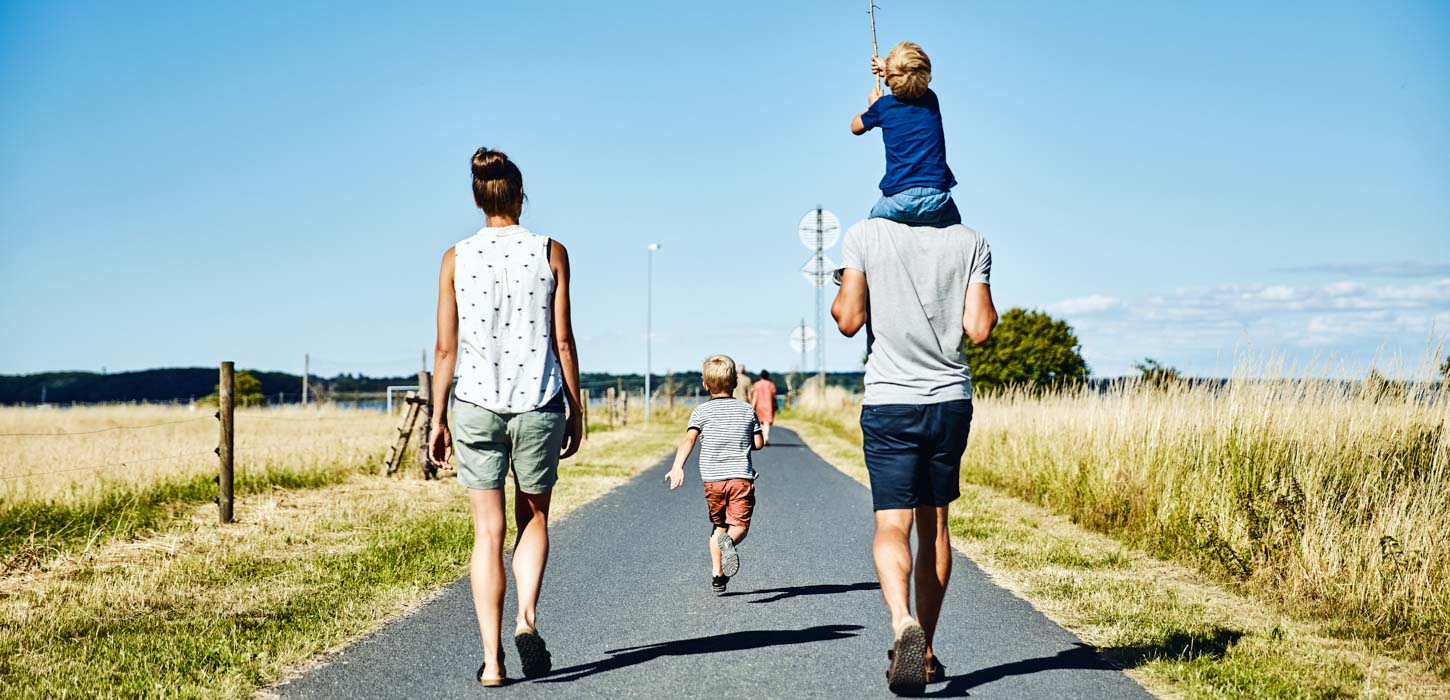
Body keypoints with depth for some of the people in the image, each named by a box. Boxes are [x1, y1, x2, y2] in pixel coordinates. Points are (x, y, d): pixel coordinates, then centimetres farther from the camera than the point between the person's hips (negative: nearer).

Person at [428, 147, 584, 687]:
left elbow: (446, 348, 1)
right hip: (540, 405, 0)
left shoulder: (457, 259, 1)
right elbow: (563, 341, -1)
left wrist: (438, 419, 8)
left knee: (488, 533, 5)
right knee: (533, 519, 19)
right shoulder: (551, 253, -1)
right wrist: (575, 410, 7)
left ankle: (491, 658, 2)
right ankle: (527, 617, -3)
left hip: (475, 405, 0)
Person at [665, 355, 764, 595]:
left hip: (713, 478, 1)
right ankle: (729, 541, -40)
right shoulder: (747, 410, 7)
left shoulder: (701, 411, 3)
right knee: (739, 525, -5)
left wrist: (677, 467, -23)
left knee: (718, 525, 19)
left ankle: (717, 575, 16)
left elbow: (688, 440, -13)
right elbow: (759, 443, 9)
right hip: (741, 477, -1)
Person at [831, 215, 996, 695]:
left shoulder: (864, 236, -5)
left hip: (889, 405, -2)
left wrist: (838, 299, 12)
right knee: (934, 525, 14)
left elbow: (848, 321, -9)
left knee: (892, 524, -3)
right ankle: (925, 651, 20)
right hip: (951, 402, 2)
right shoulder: (970, 243, 0)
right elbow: (979, 330, -5)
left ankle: (903, 623, -30)